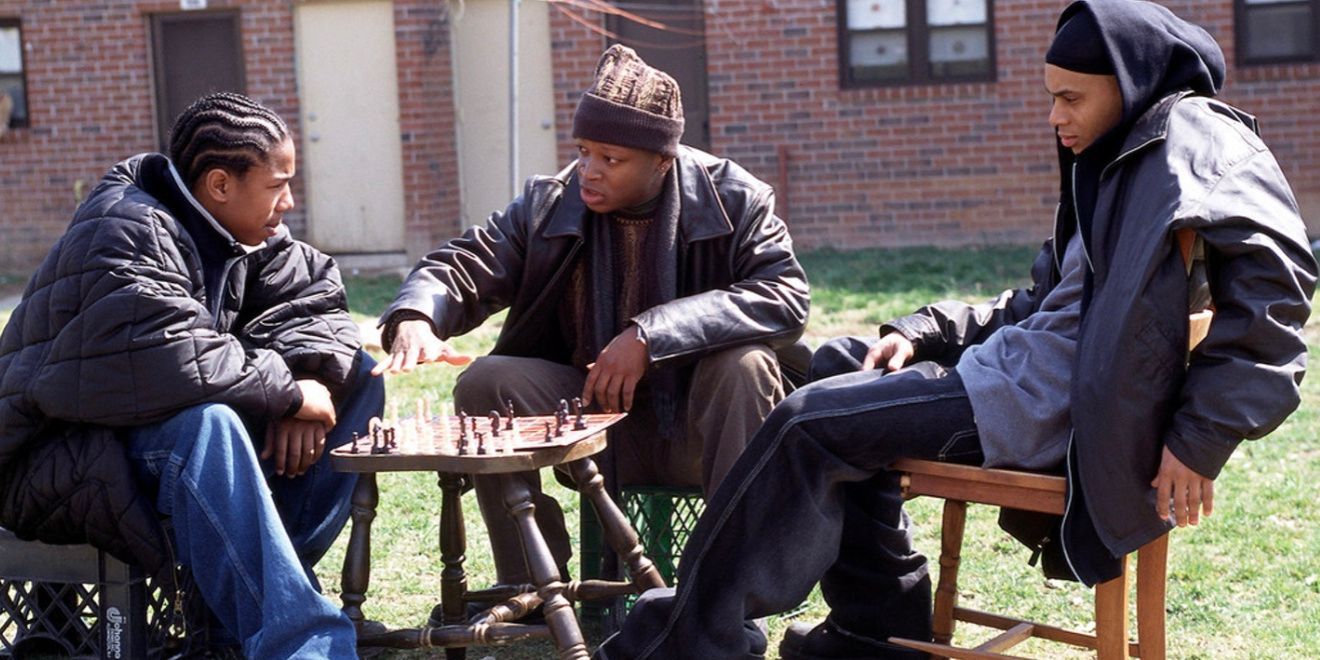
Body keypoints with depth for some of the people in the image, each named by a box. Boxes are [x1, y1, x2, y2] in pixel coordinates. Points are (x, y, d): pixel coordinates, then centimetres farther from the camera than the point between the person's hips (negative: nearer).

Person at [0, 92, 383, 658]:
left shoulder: (245, 238, 5)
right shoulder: (131, 235, -22)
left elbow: (313, 298, 5)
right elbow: (168, 362, -35)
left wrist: (311, 376, -17)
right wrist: (290, 392, -26)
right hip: (59, 464, -9)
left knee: (356, 381, -1)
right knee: (201, 422, -40)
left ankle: (262, 584, -9)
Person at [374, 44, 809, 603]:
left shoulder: (735, 200, -11)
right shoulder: (549, 205, -3)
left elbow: (786, 297, -24)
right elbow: (464, 265, -4)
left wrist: (652, 335, -32)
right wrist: (416, 316, -30)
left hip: (700, 424, -2)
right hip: (595, 417, 3)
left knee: (745, 364, -33)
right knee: (486, 383, -18)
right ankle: (531, 588, -9)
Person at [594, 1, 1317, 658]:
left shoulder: (1191, 136, -11)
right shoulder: (1114, 159, 21)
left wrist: (1200, 436, -28)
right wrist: (922, 332, 9)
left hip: (1052, 400, -11)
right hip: (1022, 361, 11)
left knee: (810, 424, -12)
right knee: (835, 364, 18)